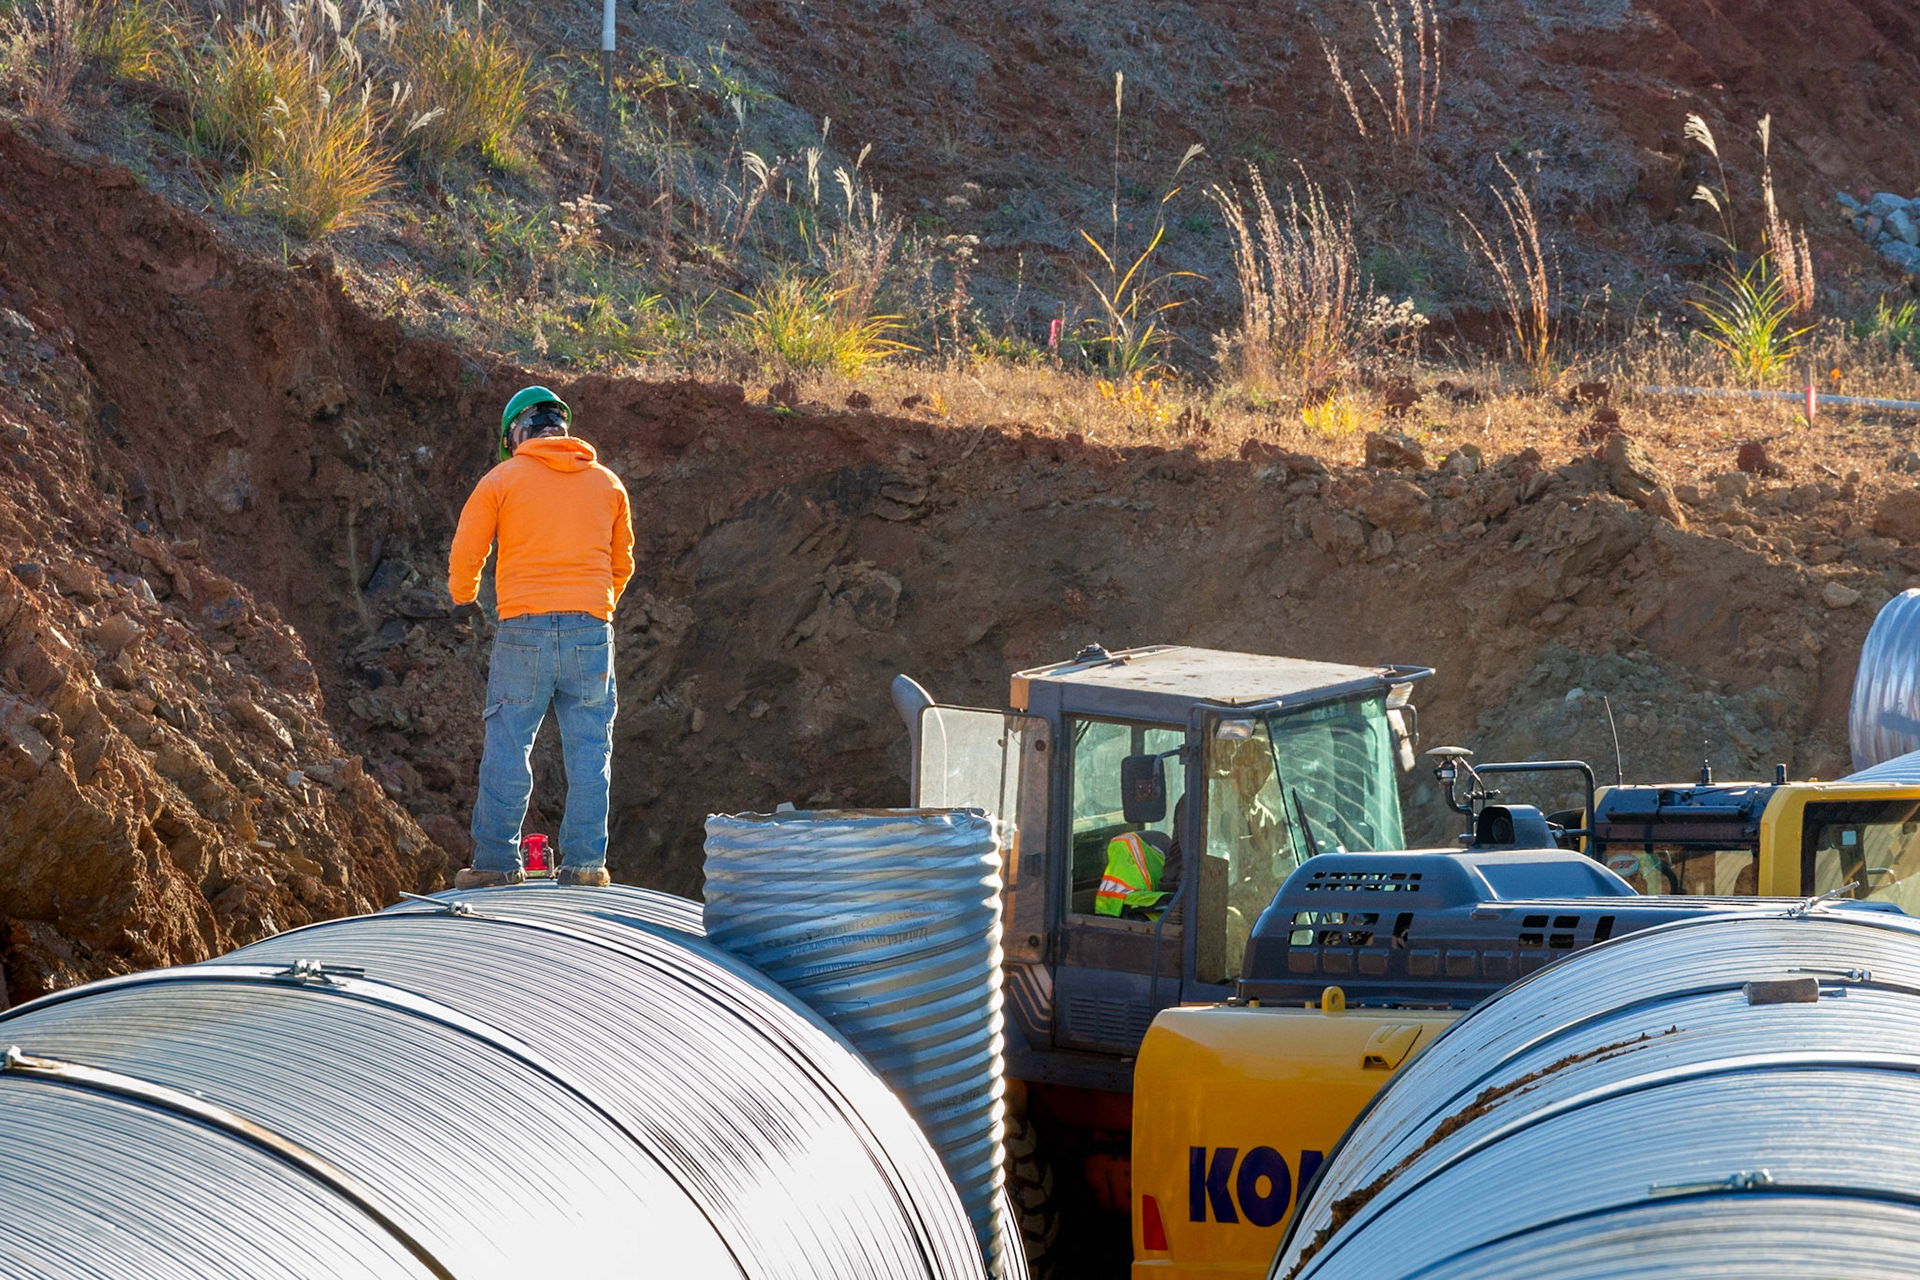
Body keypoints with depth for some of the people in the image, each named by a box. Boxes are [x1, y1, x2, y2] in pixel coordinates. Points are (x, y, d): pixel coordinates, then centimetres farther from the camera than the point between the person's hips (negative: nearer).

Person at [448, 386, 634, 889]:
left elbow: (465, 553, 3)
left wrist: (463, 600, 22)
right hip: (591, 626, 2)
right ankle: (584, 861, 1)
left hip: (524, 626, -2)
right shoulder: (607, 484, 13)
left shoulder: (502, 480, 3)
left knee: (508, 747, 2)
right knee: (589, 750, 4)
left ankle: (498, 861, 1)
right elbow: (622, 563, 22)